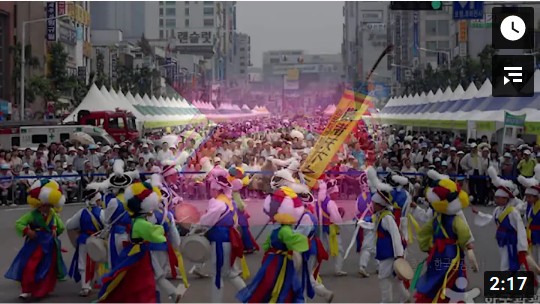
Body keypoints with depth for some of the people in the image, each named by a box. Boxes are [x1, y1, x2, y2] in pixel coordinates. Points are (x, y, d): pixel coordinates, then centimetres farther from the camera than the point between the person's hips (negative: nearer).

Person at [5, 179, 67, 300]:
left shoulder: (54, 215, 0)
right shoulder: (33, 215, -12)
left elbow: (60, 227, 15)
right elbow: (19, 223, -15)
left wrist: (55, 233, 0)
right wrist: (27, 231, -27)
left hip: (50, 245, 4)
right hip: (36, 244, -4)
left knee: (49, 269, 12)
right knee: (29, 267, -15)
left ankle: (43, 290, 31)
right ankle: (26, 290, -5)